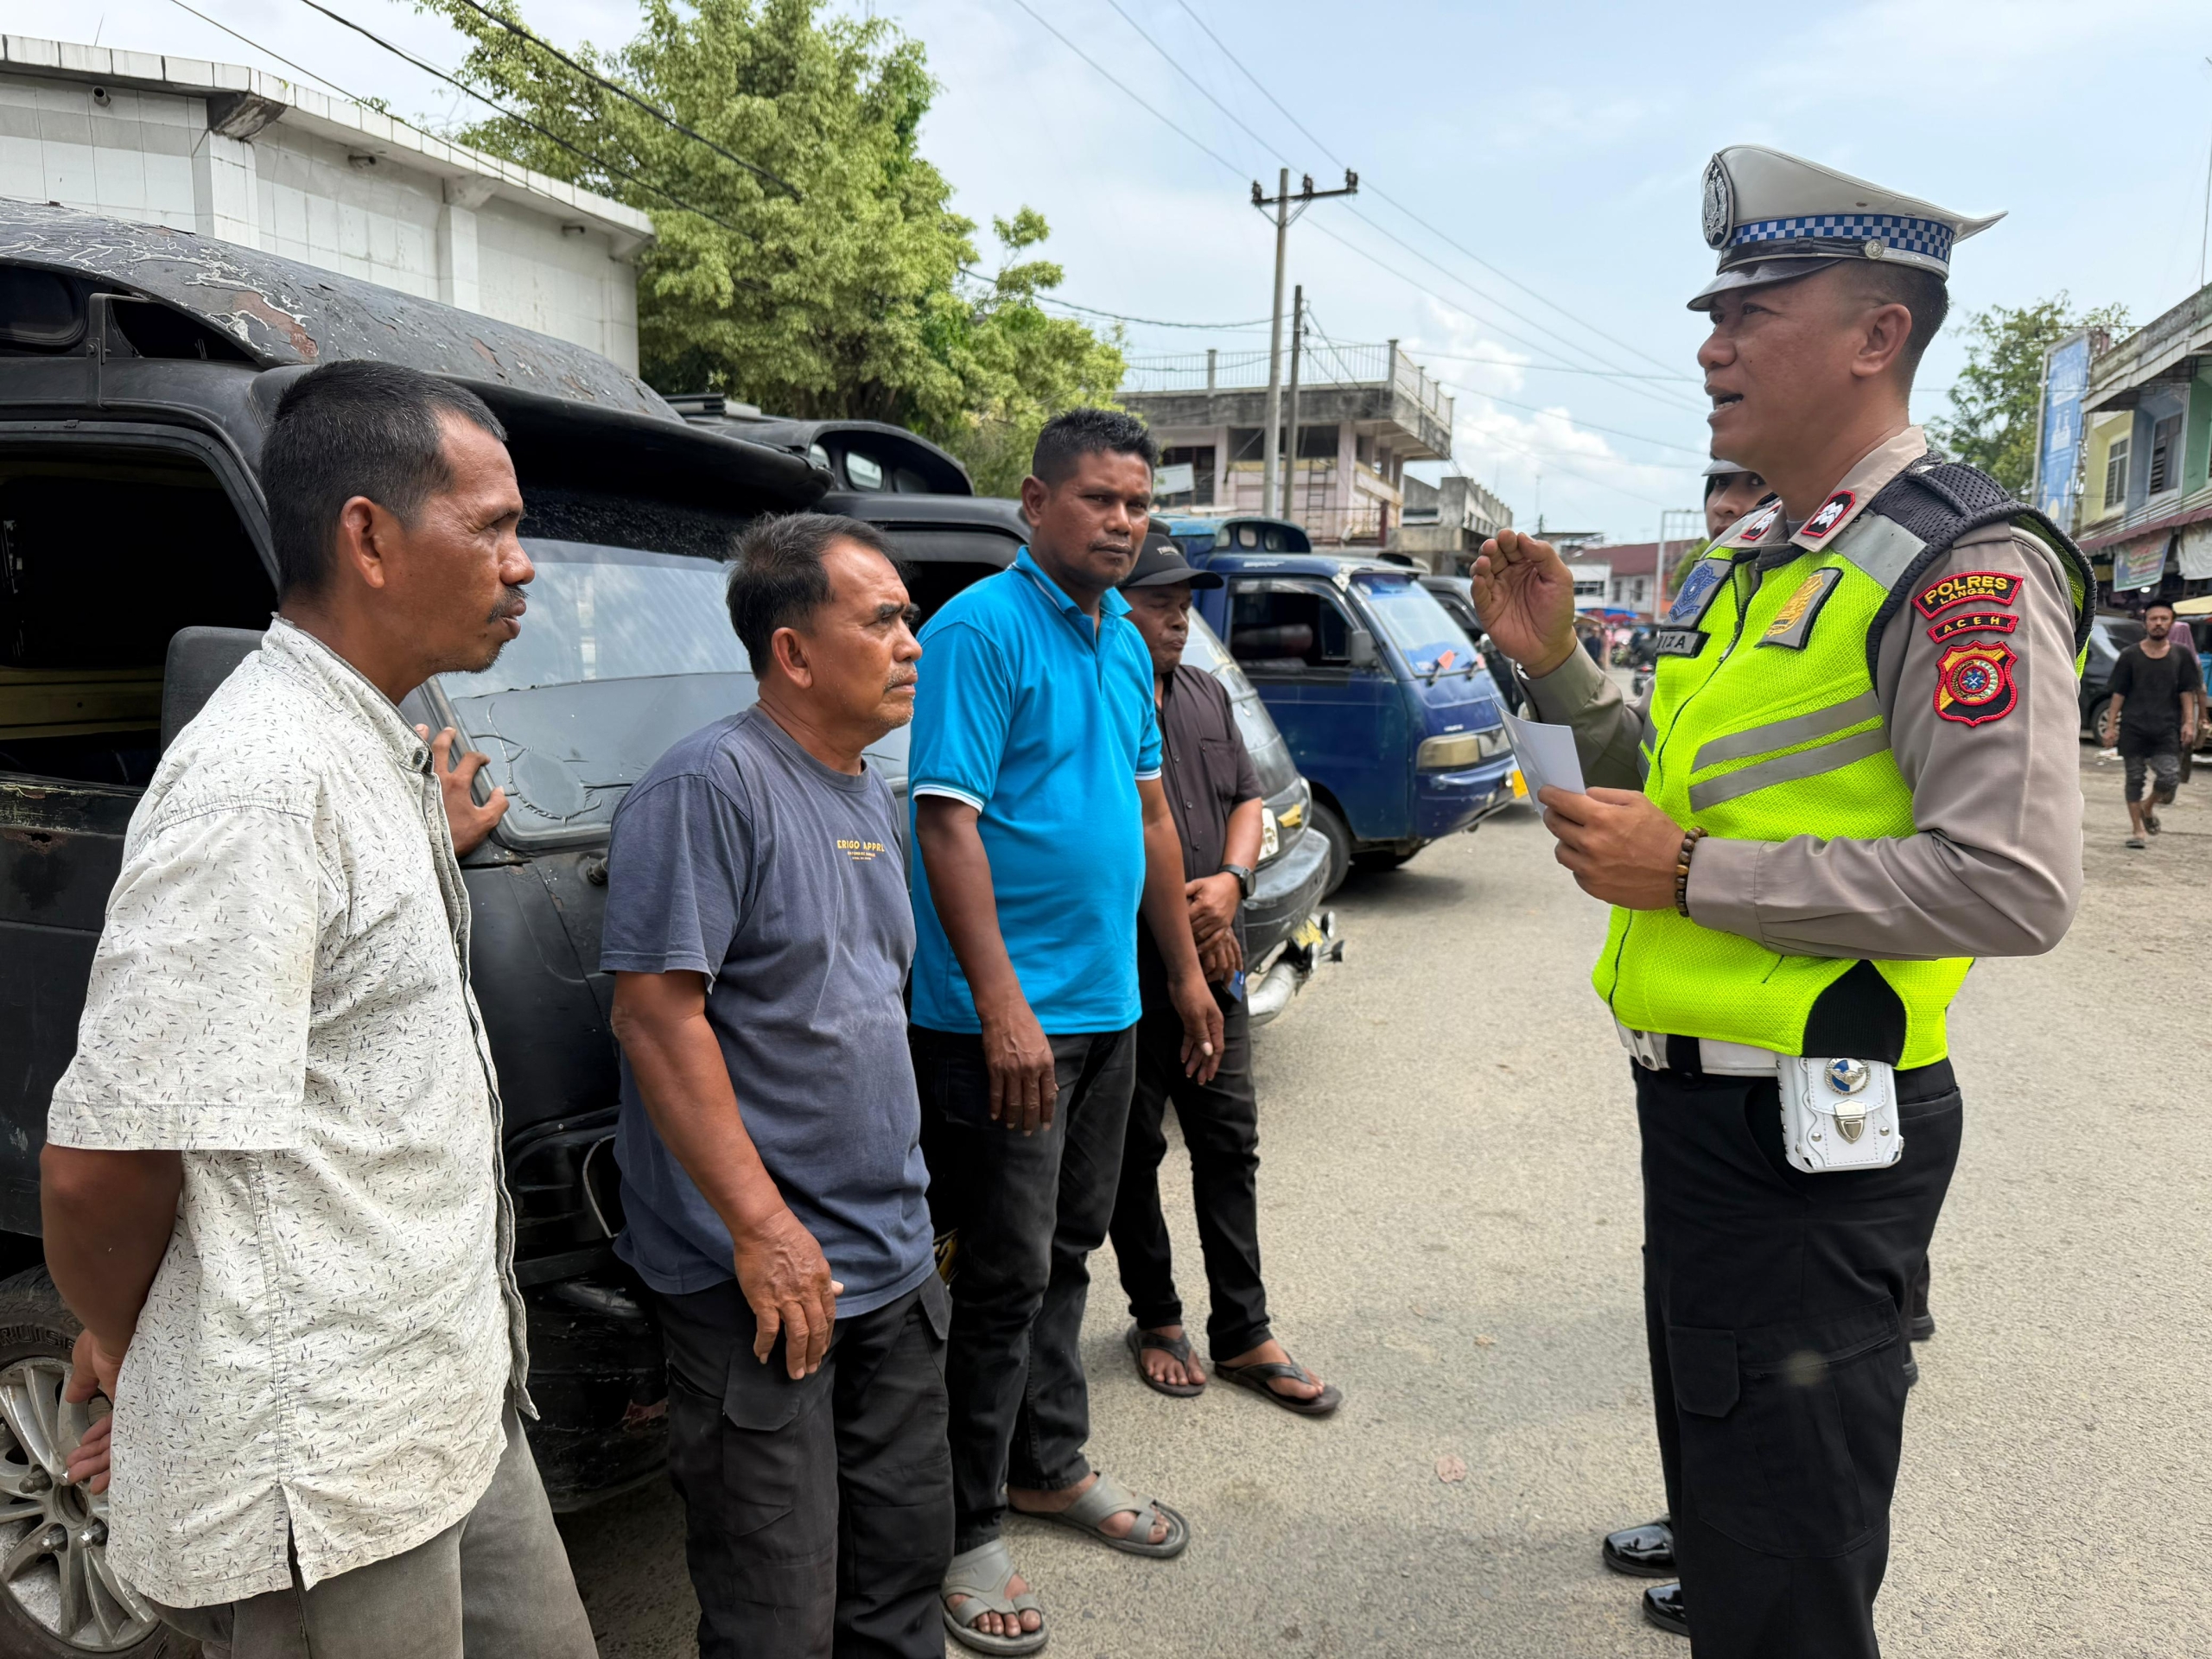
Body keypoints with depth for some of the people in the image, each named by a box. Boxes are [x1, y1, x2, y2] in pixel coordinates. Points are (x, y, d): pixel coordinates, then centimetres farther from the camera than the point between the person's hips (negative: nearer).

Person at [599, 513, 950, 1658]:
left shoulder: (873, 798, 12)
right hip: (763, 1282, -8)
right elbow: (656, 1012, -20)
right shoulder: (713, 784, -16)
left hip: (895, 1268, 8)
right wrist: (762, 1225, -21)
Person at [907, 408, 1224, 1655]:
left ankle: (1051, 1464, 36)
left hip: (1108, 1005, 8)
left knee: (1066, 1252, 19)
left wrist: (1188, 972, 17)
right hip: (1009, 1017, -8)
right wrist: (1003, 1006, -24)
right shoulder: (981, 631, -13)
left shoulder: (1127, 643, 12)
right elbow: (948, 821, -19)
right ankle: (970, 1531, 18)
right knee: (1007, 1273, 1)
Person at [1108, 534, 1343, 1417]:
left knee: (1230, 1145, 9)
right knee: (1133, 1153, 9)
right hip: (1125, 973, -6)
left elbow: (1246, 798, 17)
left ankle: (1243, 1335, 20)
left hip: (1212, 965, 6)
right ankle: (1155, 1319, 27)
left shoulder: (1206, 696, 14)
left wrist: (1231, 880, -3)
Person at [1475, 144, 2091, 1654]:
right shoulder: (1745, 562, 11)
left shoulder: (1962, 564, -17)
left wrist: (1691, 877, -22)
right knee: (1714, 1477, 30)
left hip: (1811, 1131, -9)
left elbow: (2016, 886, -25)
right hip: (1697, 1087, 9)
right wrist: (1559, 664, 5)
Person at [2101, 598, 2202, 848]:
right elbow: (2118, 694, 4)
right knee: (2134, 778, 5)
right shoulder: (2130, 655, 3)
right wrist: (2111, 725, -1)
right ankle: (2137, 829, 15)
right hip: (2133, 729, 0)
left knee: (2170, 776, -12)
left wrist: (2189, 722, -3)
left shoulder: (2181, 656, 7)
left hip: (2167, 729, 0)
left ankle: (2149, 807, 19)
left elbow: (2187, 692, 8)